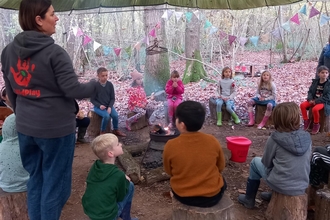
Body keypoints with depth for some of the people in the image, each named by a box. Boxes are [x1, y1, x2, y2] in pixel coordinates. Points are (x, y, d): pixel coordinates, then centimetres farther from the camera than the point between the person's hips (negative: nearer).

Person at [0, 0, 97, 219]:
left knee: (35, 179, 21)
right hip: (56, 127, -7)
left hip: (25, 127, 7)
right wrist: (95, 85, 1)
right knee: (54, 183, 9)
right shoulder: (54, 52, -17)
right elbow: (72, 89, -18)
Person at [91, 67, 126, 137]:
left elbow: (112, 98, 2)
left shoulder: (110, 84, -2)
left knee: (115, 115, -22)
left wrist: (110, 107, -14)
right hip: (98, 107, -3)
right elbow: (92, 99, -5)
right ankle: (102, 132, -8)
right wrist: (99, 105, -21)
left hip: (108, 106, 3)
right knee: (106, 115, -31)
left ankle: (116, 130, 5)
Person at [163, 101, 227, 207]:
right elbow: (221, 167, 1)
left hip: (182, 195, 0)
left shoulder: (170, 146, -19)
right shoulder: (213, 141, -16)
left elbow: (169, 171, -1)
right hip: (212, 196, 0)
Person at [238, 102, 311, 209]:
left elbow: (266, 163, -4)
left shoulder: (275, 138, -16)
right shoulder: (307, 138, -4)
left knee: (256, 161, 18)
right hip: (302, 187, 5)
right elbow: (299, 161, 10)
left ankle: (249, 199, 28)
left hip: (281, 186, -5)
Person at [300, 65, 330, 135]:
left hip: (323, 102, -5)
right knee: (302, 105, -18)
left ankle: (316, 124, -10)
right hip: (313, 100, 5)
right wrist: (310, 99, -12)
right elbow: (310, 91, 8)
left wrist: (316, 101, -20)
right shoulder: (315, 81, 6)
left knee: (315, 109, -34)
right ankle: (306, 120, -3)